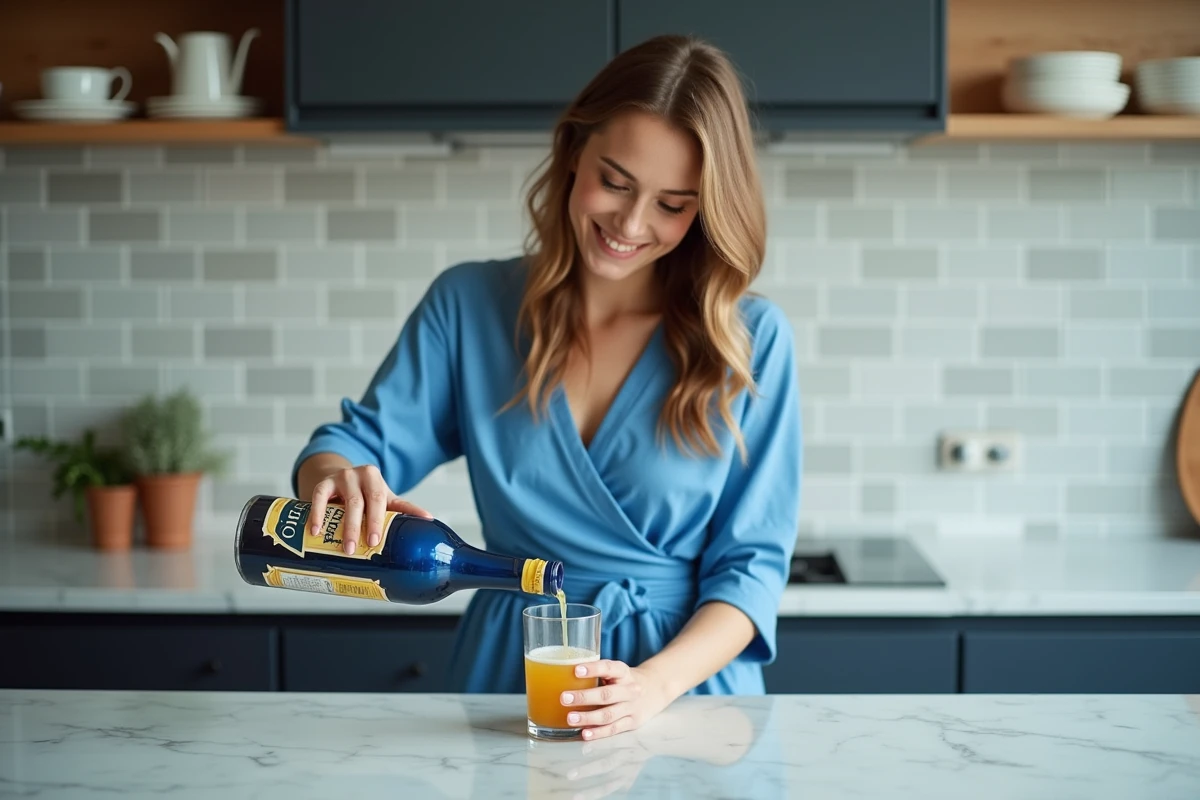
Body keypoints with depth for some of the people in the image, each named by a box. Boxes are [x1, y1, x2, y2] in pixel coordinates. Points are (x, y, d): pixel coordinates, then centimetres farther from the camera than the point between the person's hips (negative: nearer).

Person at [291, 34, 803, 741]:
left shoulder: (754, 340, -1)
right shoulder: (469, 305, 6)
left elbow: (750, 564, -2)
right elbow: (365, 441, 6)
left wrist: (656, 683, -19)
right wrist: (338, 475, -19)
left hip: (690, 683, -3)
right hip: (508, 674, 3)